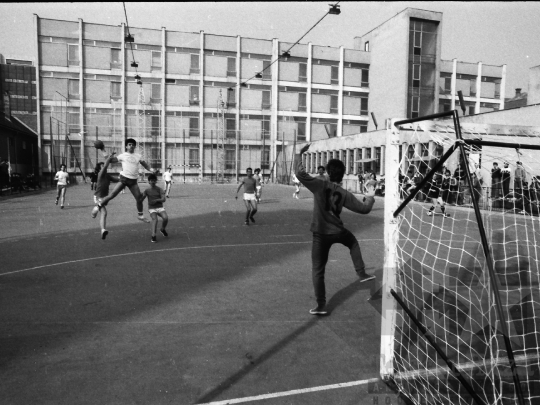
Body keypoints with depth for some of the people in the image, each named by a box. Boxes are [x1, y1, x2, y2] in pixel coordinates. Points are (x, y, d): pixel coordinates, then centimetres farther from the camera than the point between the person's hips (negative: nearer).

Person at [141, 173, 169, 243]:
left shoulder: (159, 189, 3)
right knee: (154, 219, -30)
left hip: (160, 207, 1)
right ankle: (153, 236, -34)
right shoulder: (147, 190, 4)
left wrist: (156, 200, -24)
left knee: (165, 218, -25)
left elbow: (164, 199, -8)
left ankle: (163, 229, 7)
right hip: (152, 208, -1)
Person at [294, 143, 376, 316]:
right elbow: (364, 209, 3)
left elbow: (299, 173, -16)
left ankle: (321, 306, 6)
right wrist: (370, 197, 22)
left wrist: (299, 154, -3)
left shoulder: (320, 185, -12)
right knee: (353, 242, 36)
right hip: (338, 232, 2)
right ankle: (362, 273, 35)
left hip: (320, 234, -2)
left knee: (318, 270, 6)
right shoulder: (344, 194, -4)